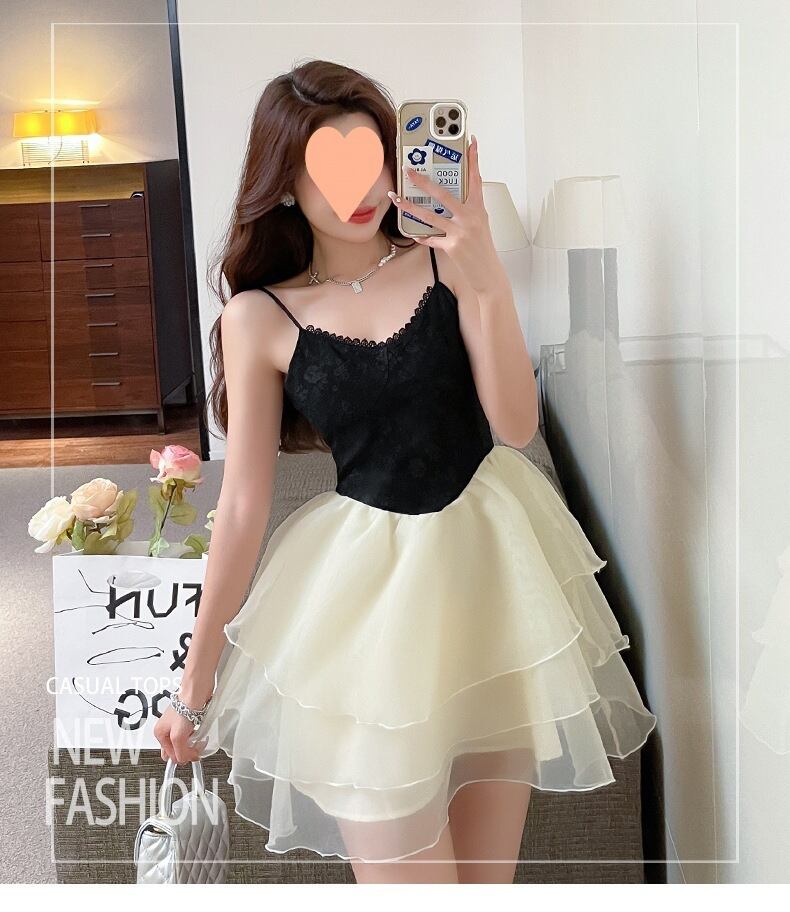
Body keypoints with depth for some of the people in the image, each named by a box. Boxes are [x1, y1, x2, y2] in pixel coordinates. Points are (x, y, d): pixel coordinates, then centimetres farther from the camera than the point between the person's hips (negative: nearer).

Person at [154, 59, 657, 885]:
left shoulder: (444, 261, -3)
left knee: (490, 869, 14)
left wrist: (489, 285, -22)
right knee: (402, 867, 4)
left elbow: (516, 425, -8)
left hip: (493, 552, 2)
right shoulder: (260, 318, -6)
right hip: (369, 580, -1)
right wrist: (196, 682, 2)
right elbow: (243, 505, -3)